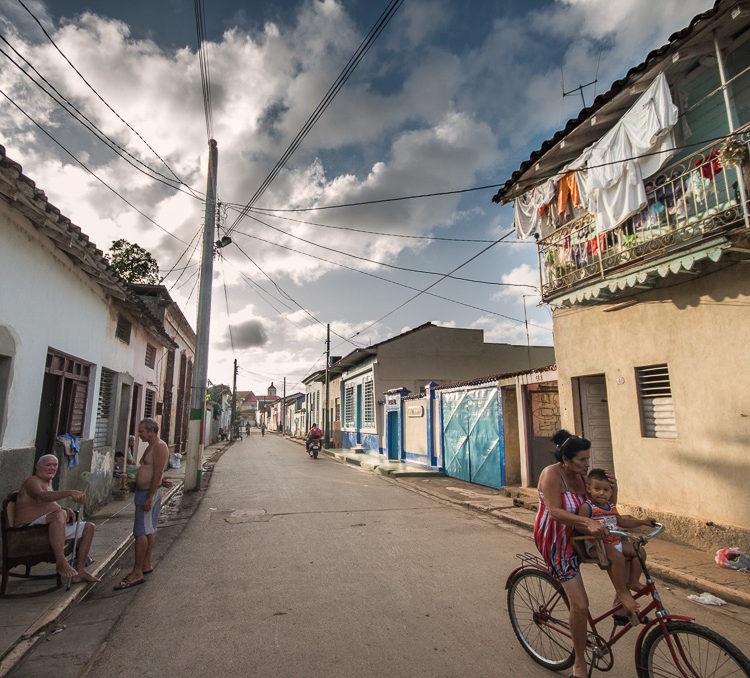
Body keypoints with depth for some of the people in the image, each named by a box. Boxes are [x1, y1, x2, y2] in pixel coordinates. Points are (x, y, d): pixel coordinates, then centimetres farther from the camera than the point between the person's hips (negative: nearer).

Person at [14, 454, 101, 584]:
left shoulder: (48, 482, 20)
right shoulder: (32, 481, -9)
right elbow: (43, 496, -32)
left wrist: (67, 510, 1)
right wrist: (70, 492, -47)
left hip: (53, 527, 10)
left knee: (89, 528, 3)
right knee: (60, 514, -38)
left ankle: (80, 571, -1)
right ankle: (60, 563, -38)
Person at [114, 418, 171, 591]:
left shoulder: (159, 447, -16)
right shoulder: (152, 447, 16)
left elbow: (157, 474, -21)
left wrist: (149, 498, -22)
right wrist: (161, 480, 4)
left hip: (150, 493, -10)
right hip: (144, 492, 10)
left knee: (141, 532, -8)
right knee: (148, 531, 15)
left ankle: (137, 573, -3)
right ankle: (146, 565, 24)